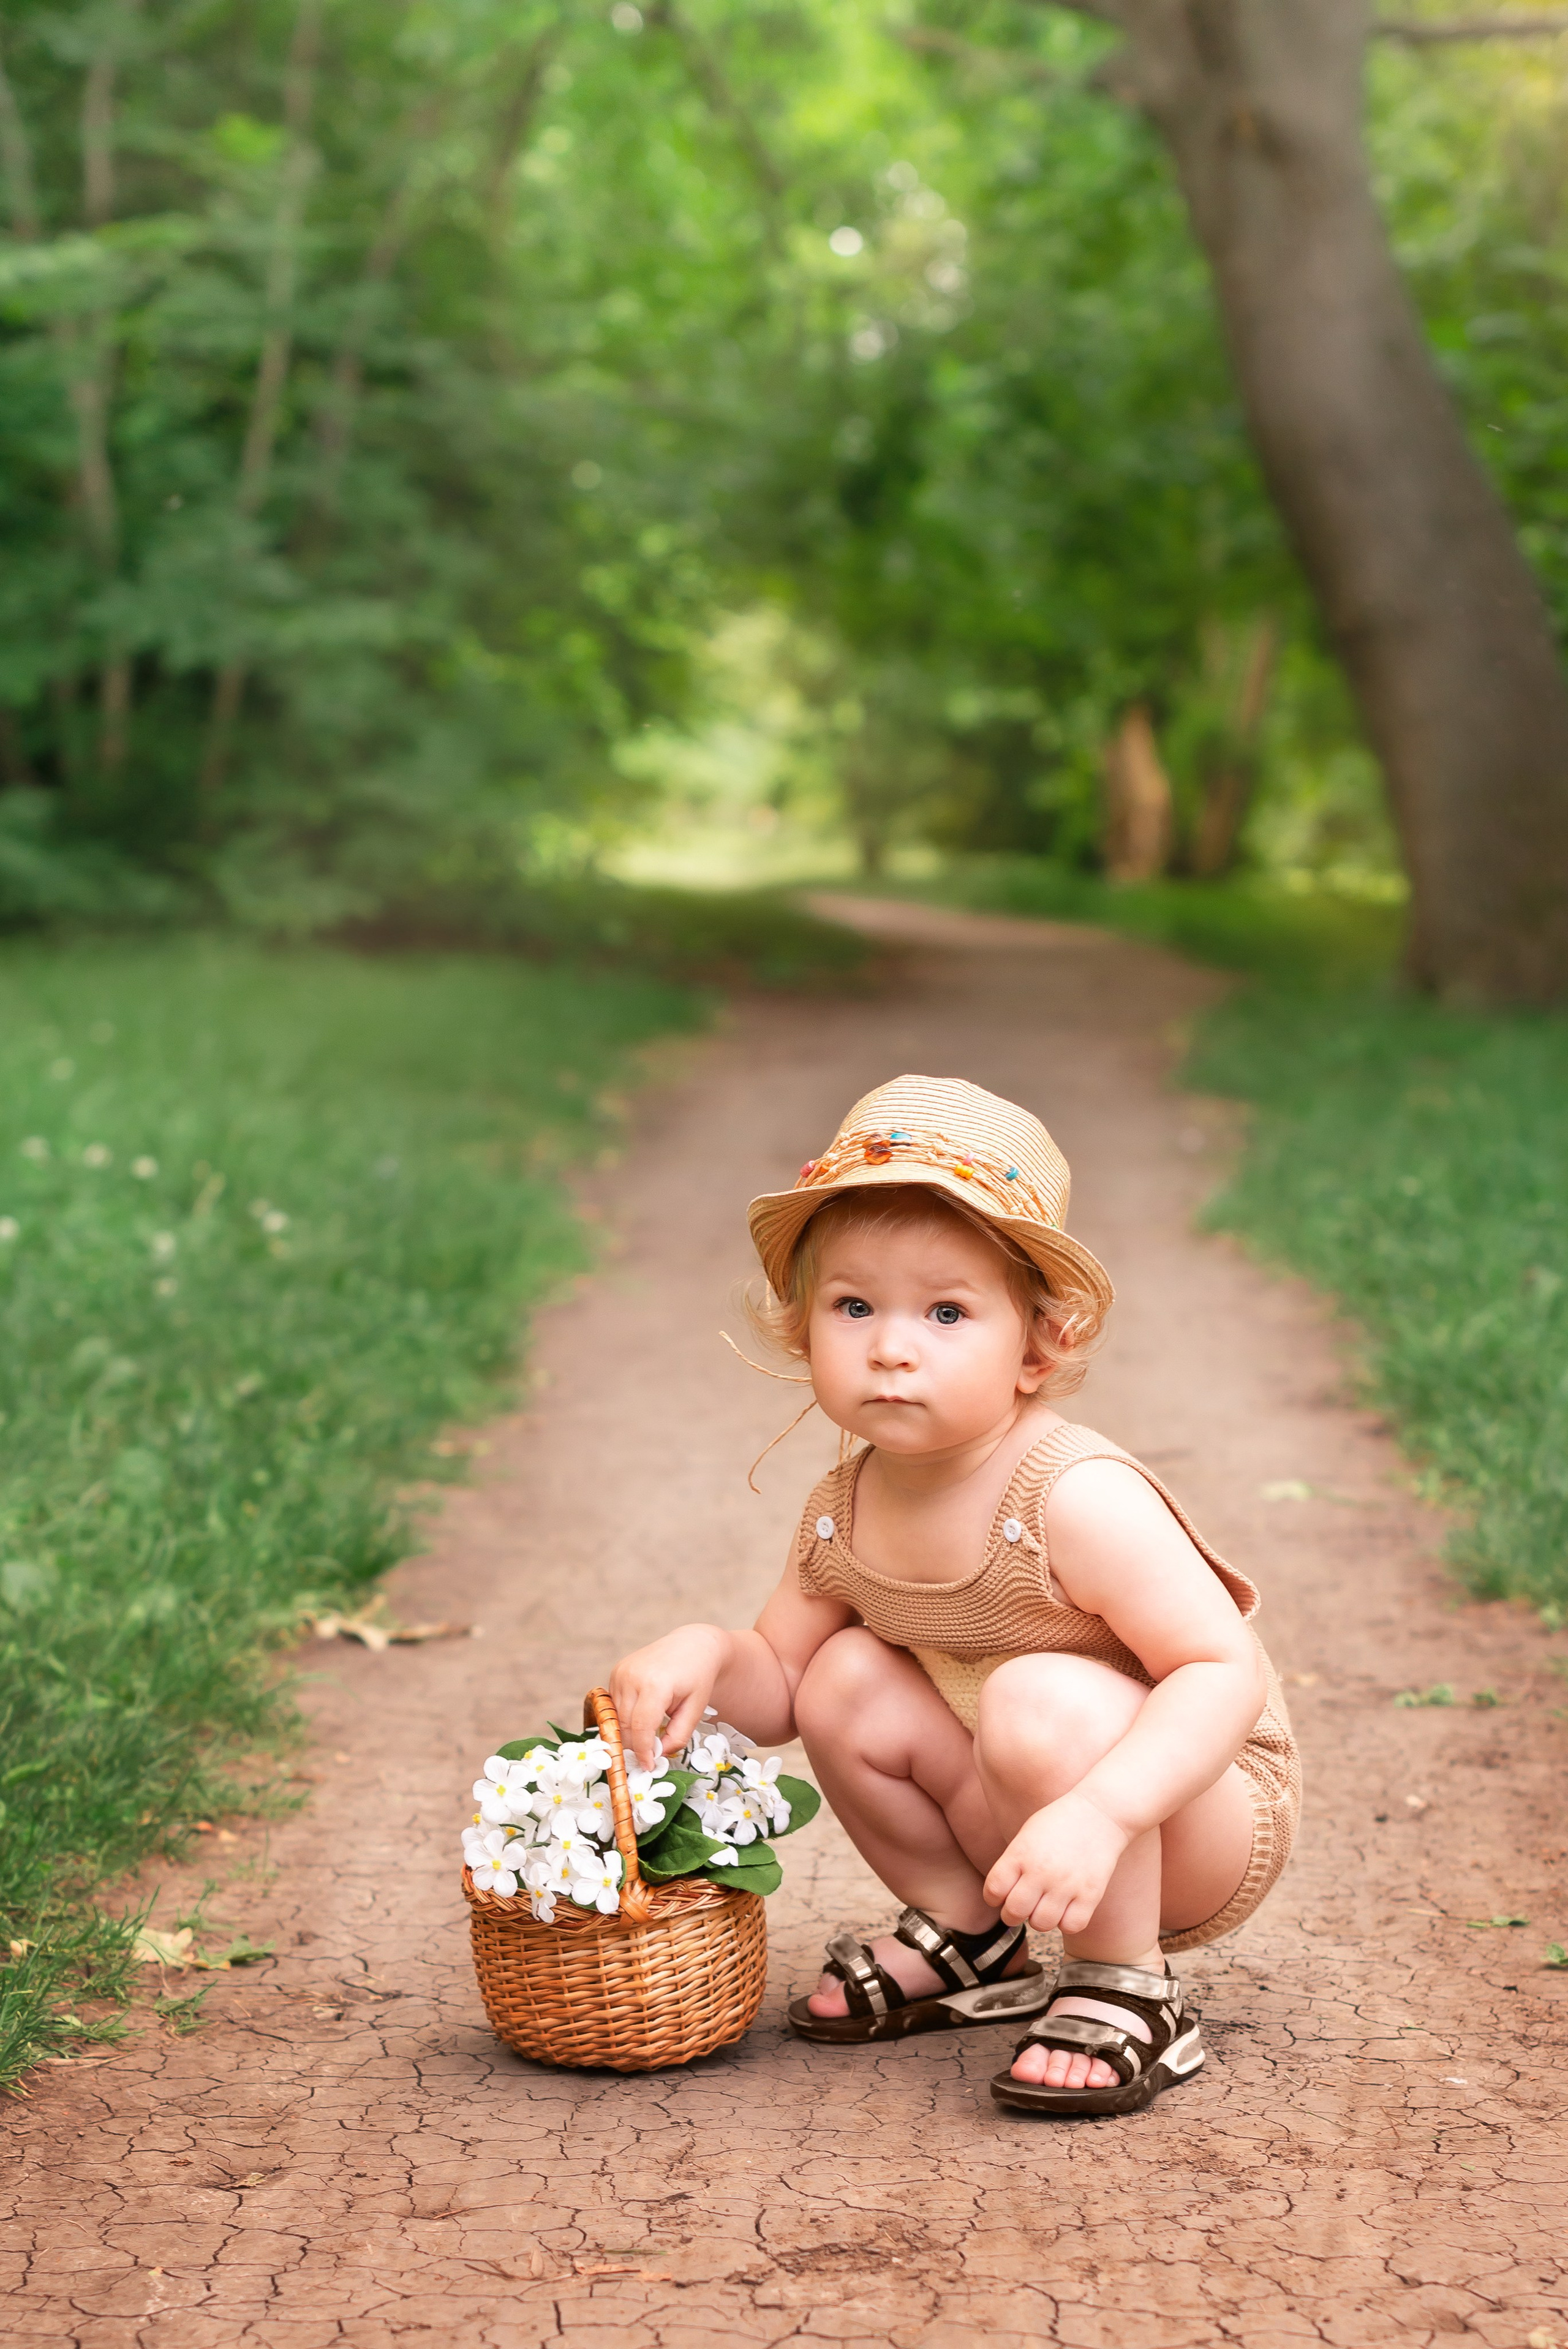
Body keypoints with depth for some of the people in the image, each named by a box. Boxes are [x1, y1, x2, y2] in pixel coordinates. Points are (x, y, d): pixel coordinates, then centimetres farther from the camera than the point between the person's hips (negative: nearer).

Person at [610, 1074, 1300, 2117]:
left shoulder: (1079, 1500, -29)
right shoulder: (843, 1516, -6)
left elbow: (1225, 1672, -33)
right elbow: (778, 1685, 6)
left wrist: (1097, 1814, -47)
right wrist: (706, 1654, -18)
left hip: (1211, 1809, -7)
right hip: (1032, 1818, 7)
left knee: (1041, 1702, -32)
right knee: (846, 1683, -6)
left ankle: (1131, 1998, -13)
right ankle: (970, 1945, 14)